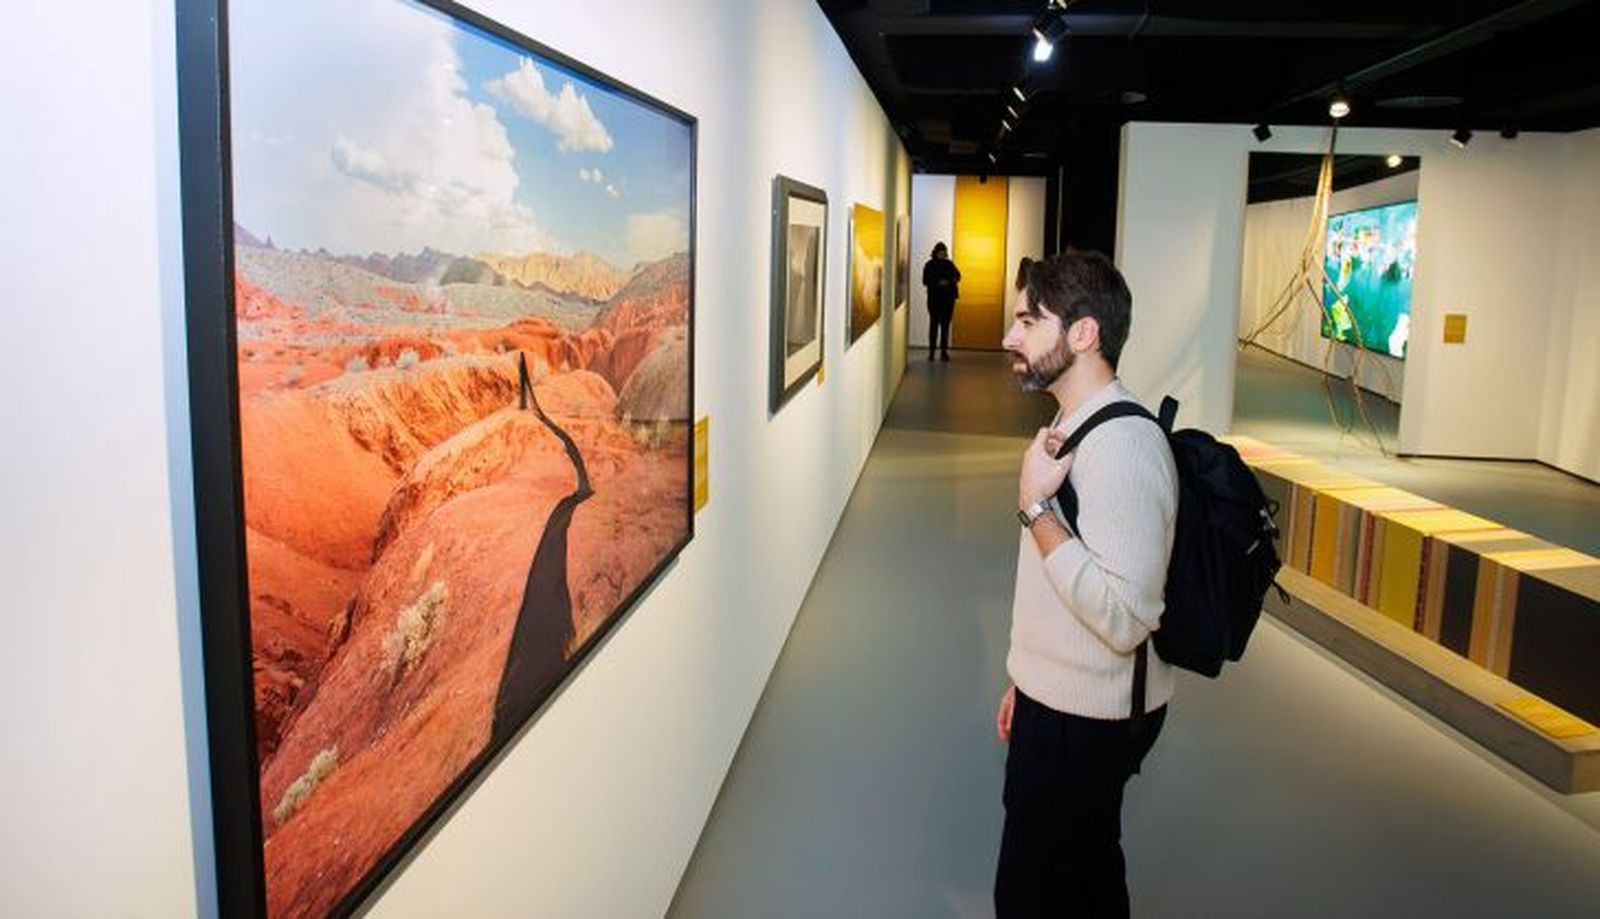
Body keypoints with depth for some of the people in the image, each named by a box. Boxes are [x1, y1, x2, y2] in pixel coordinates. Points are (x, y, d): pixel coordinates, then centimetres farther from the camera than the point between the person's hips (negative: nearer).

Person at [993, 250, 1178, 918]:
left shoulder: (1123, 446, -25)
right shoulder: (1076, 427, 8)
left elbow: (1124, 618, -31)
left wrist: (1036, 507, -27)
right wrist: (1026, 683, 21)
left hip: (1087, 724, -10)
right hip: (1059, 702, 10)